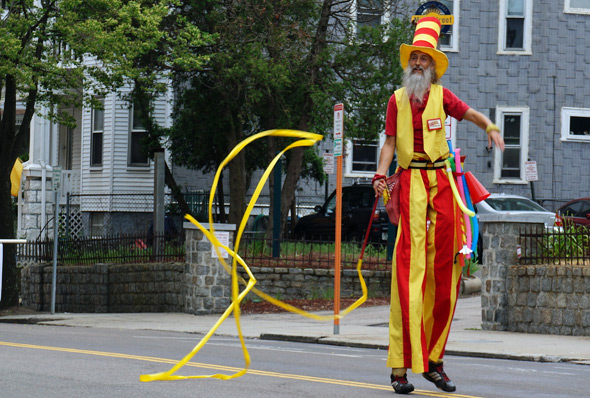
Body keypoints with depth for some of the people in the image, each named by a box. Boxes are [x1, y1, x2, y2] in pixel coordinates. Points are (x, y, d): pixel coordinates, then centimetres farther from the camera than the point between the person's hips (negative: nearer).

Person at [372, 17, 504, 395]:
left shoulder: (441, 95, 9)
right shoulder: (397, 99, 10)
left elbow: (471, 113, 9)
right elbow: (390, 142, 9)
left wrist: (491, 127, -12)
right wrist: (381, 175, -5)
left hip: (441, 182, 2)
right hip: (410, 183, -2)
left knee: (444, 271, 2)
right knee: (409, 268, -11)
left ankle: (433, 360, 13)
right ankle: (402, 366, -12)